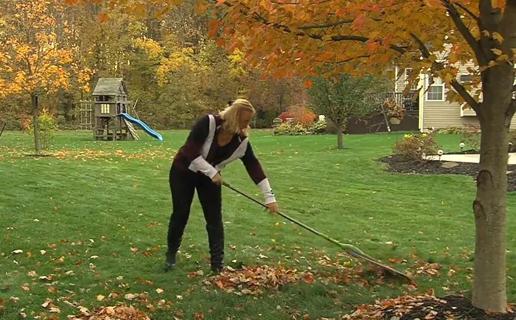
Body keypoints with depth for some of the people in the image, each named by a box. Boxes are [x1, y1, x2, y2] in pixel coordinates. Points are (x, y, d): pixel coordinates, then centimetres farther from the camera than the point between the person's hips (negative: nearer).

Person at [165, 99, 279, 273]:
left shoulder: (241, 140, -15)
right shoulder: (208, 123, -29)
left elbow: (253, 166, -13)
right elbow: (190, 151, -30)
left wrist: (269, 197, -15)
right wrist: (212, 172, -30)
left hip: (210, 176, 4)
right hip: (184, 172, -4)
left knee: (215, 218, -2)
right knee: (180, 214, 1)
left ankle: (218, 264, 6)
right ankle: (171, 255, 23)